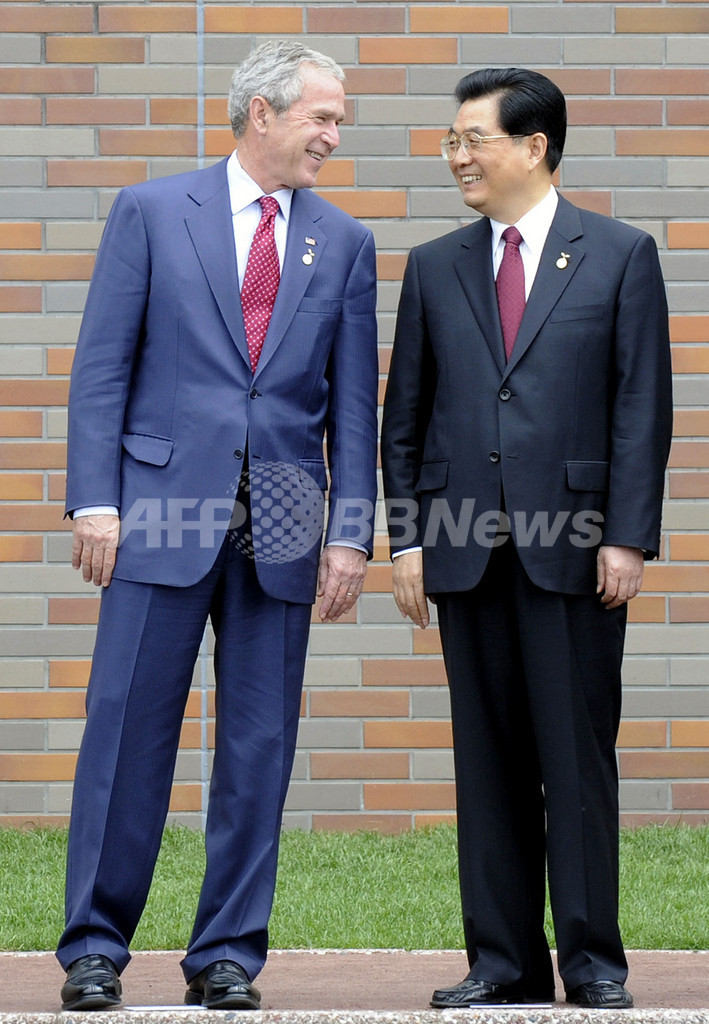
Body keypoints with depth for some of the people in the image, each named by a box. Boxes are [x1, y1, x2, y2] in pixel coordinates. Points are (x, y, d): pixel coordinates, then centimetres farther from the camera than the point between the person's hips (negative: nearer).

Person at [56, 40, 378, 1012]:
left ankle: (228, 953, 11)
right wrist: (95, 499, -7)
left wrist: (350, 532, 1)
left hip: (283, 529, 3)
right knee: (129, 729, -2)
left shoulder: (343, 242, 11)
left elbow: (353, 402, 9)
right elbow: (102, 367, 1)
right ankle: (95, 946, 6)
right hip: (166, 509, -2)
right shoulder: (150, 212, 4)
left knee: (260, 745, 3)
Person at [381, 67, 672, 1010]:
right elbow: (405, 415, 13)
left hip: (575, 547, -3)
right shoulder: (434, 268, 13)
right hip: (467, 546, 3)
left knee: (578, 756, -2)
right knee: (488, 760, 5)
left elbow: (643, 407, 0)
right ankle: (504, 960, 10)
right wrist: (405, 537, 4)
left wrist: (628, 537, -8)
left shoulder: (620, 256, 4)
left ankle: (593, 959, 5)